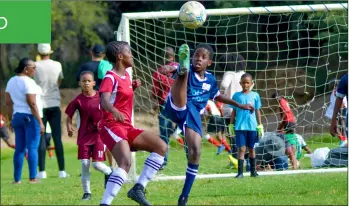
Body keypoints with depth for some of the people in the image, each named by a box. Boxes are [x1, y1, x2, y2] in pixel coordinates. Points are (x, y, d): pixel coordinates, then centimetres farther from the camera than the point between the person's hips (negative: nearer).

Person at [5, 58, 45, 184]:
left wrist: (11, 120, 17)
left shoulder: (11, 81, 10)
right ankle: (32, 178, -9)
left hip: (17, 117, 7)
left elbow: (8, 102, 12)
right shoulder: (28, 82, -14)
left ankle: (17, 179, 8)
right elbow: (32, 104, -18)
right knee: (32, 148, -5)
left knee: (19, 149, 10)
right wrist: (40, 122, -16)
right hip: (30, 117, -7)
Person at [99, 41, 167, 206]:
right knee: (126, 163, -29)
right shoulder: (110, 77, -11)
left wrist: (133, 87, 14)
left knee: (161, 147, 5)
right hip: (112, 126, -9)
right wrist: (114, 111, -50)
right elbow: (104, 100, -28)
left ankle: (138, 189, 1)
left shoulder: (126, 75, 16)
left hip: (126, 127, 9)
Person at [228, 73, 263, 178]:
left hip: (252, 126, 1)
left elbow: (257, 111, 9)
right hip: (240, 126, -1)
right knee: (241, 149, -6)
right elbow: (234, 111, 8)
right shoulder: (236, 96, 3)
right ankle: (240, 172, -7)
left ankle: (253, 171, 21)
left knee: (251, 149, 11)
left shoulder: (255, 95, 4)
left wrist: (260, 126, 7)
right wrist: (231, 125, 6)